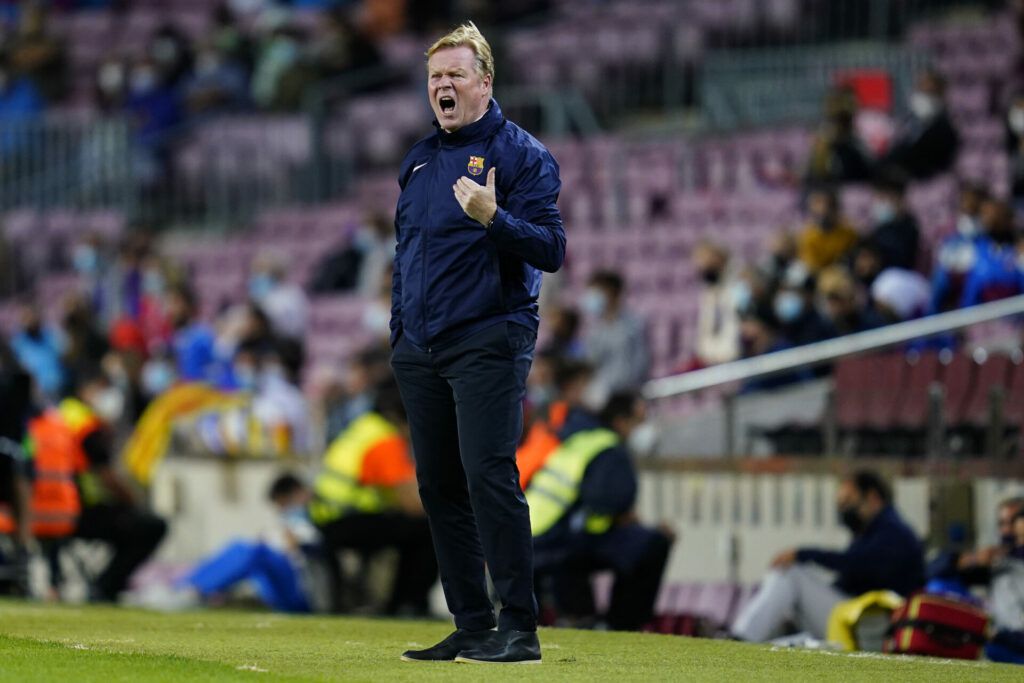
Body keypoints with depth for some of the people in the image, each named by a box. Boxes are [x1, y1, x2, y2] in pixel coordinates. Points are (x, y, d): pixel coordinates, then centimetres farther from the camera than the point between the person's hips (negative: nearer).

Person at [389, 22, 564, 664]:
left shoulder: (521, 154, -4)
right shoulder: (419, 161, 17)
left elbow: (551, 250, -12)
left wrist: (493, 218, -28)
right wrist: (399, 333, 18)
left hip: (487, 342, -7)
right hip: (419, 349, 7)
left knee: (489, 477, -14)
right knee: (439, 486, 7)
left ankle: (520, 629, -13)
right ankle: (471, 628, 13)